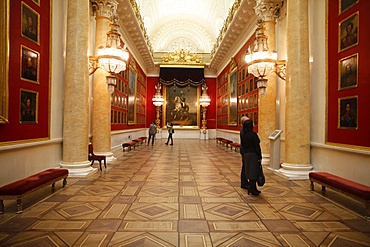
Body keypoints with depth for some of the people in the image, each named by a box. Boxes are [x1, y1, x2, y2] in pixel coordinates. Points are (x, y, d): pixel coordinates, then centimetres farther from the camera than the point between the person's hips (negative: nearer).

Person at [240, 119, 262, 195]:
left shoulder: (242, 134, 2)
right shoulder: (253, 134, -16)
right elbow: (257, 146, -16)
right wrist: (259, 157, -10)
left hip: (245, 154, 7)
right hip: (253, 154, -7)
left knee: (249, 171, 14)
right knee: (254, 171, 2)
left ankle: (254, 188, 25)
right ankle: (251, 189, 6)